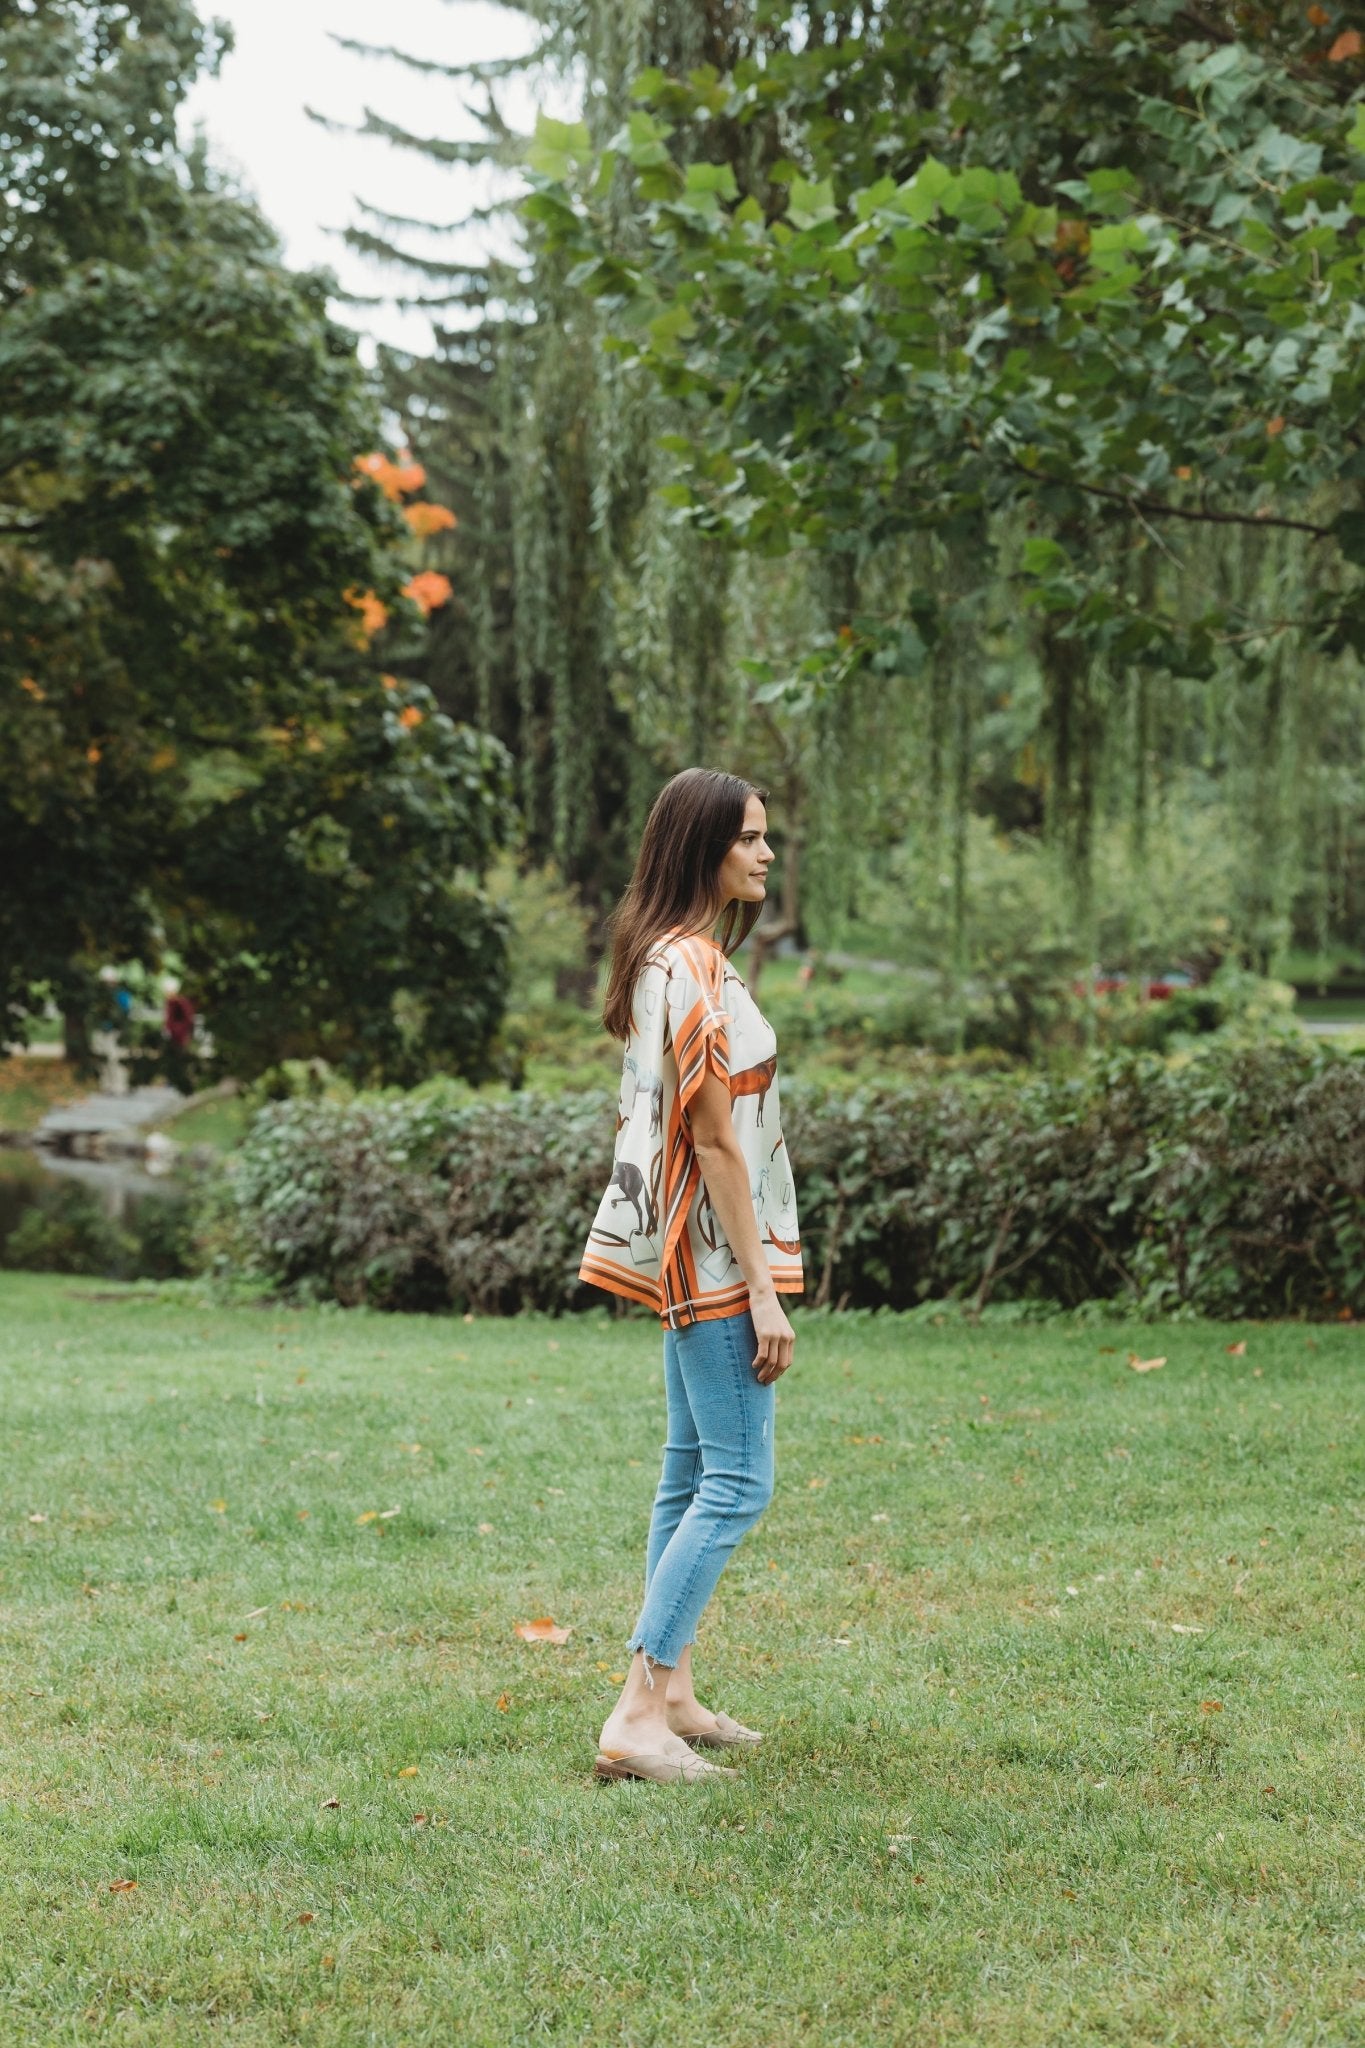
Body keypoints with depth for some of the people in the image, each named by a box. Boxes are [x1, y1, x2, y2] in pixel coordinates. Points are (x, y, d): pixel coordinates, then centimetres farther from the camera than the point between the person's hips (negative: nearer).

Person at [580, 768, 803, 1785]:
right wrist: (763, 1288, -17)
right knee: (737, 1484, -9)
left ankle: (672, 1693, 20)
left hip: (683, 1254, 10)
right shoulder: (695, 970, -18)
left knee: (694, 1469, 14)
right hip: (714, 1252, -10)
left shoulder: (665, 957, 13)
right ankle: (636, 1717, -11)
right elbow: (716, 1140, -19)